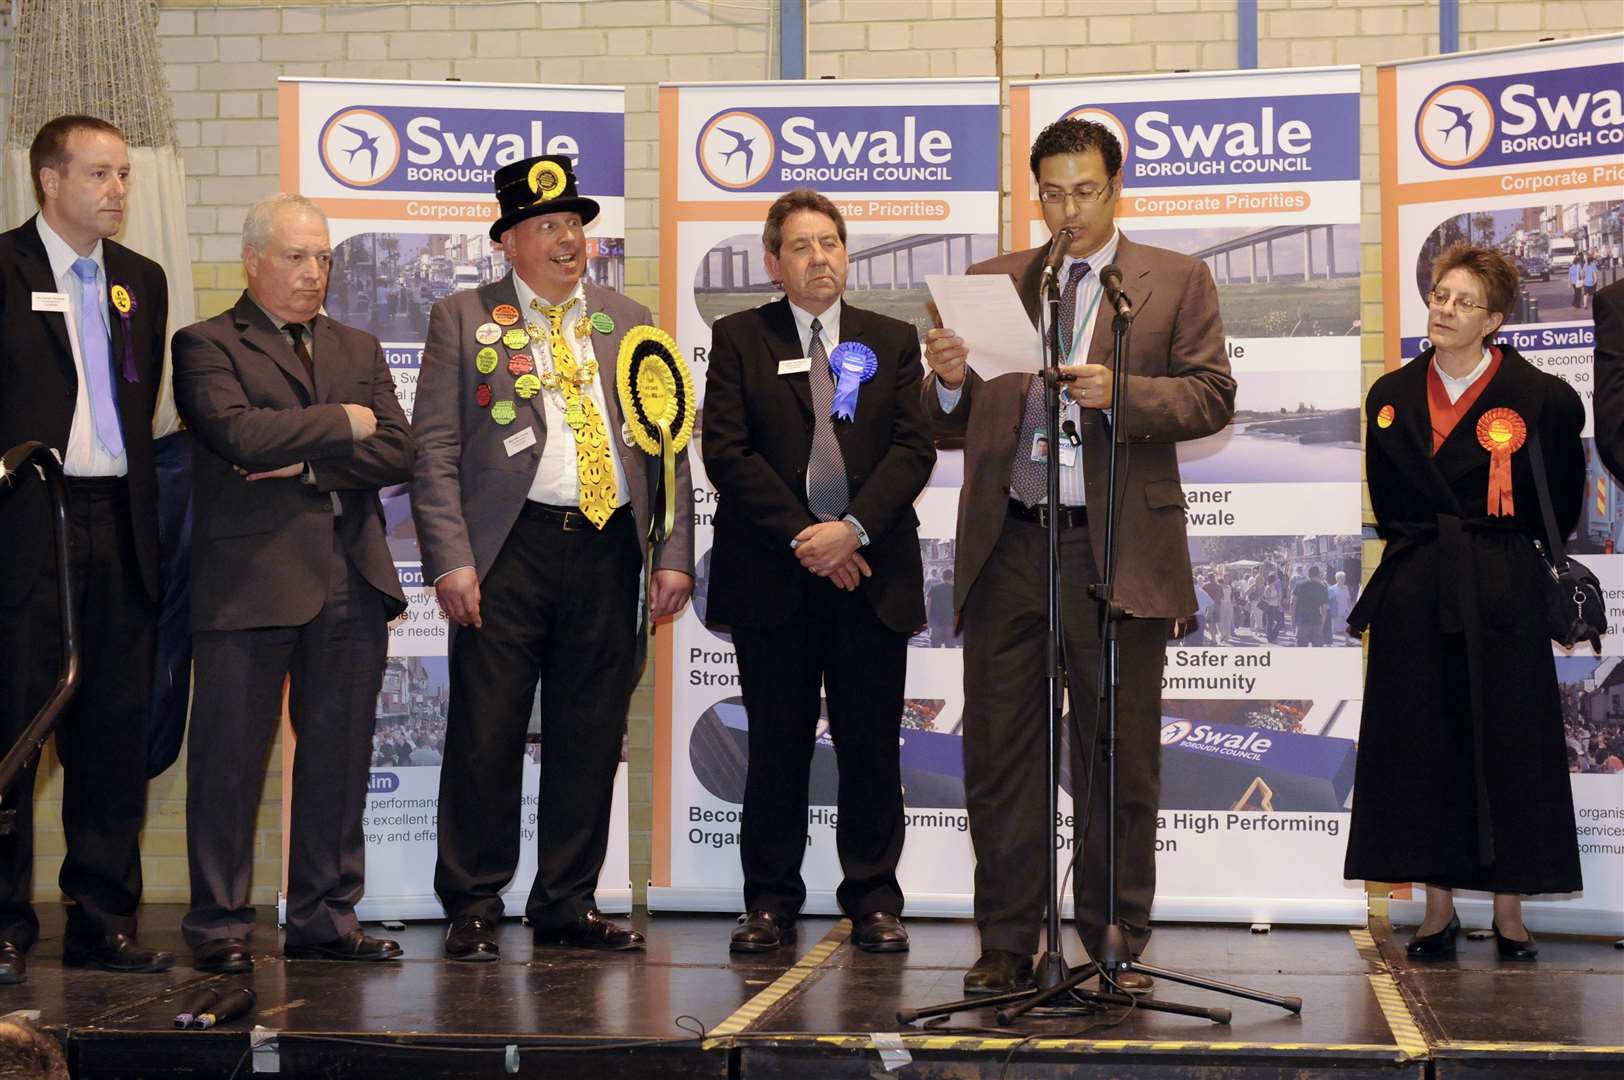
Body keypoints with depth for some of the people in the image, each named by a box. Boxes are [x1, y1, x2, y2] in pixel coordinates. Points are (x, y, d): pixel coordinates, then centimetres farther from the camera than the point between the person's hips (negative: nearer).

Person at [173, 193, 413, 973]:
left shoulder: (358, 349, 19)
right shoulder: (207, 344, 2)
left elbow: (397, 453, 6)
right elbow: (239, 432, -16)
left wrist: (307, 463, -8)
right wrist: (340, 424, -3)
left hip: (351, 580, 5)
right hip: (250, 579, -5)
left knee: (338, 756, 7)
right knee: (230, 757, -1)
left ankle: (325, 919, 15)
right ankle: (219, 924, 7)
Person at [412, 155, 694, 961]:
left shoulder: (626, 321, 16)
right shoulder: (462, 319, 6)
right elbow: (434, 450, 0)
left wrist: (674, 555, 4)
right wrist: (450, 559, -11)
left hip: (608, 553, 3)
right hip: (510, 551, -3)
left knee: (590, 739, 7)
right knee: (486, 735, -2)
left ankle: (569, 903, 17)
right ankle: (473, 907, 9)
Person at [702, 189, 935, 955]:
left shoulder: (892, 340, 11)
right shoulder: (738, 339, 6)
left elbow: (913, 450, 2)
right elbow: (726, 451, -3)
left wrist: (852, 528, -13)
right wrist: (800, 537, -11)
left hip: (871, 573, 1)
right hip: (772, 575, -1)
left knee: (871, 746, 3)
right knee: (777, 744, 4)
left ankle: (873, 899, 12)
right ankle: (771, 901, 12)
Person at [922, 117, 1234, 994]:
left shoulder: (1177, 282, 8)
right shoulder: (991, 284, 13)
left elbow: (1212, 397, -1)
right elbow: (950, 426, 11)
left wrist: (1122, 392, -17)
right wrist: (948, 381, -11)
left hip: (1117, 550, -2)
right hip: (1006, 548, 2)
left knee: (1119, 759, 3)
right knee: (999, 754, 4)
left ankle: (1116, 945, 14)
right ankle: (1006, 944, 13)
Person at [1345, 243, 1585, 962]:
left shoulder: (1538, 396, -4)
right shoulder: (1393, 397, 7)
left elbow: (1560, 500, 9)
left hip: (1503, 592, -3)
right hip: (1415, 592, 3)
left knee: (1507, 741, 1)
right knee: (1422, 743, 3)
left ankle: (1509, 912, 10)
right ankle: (1438, 909, 12)